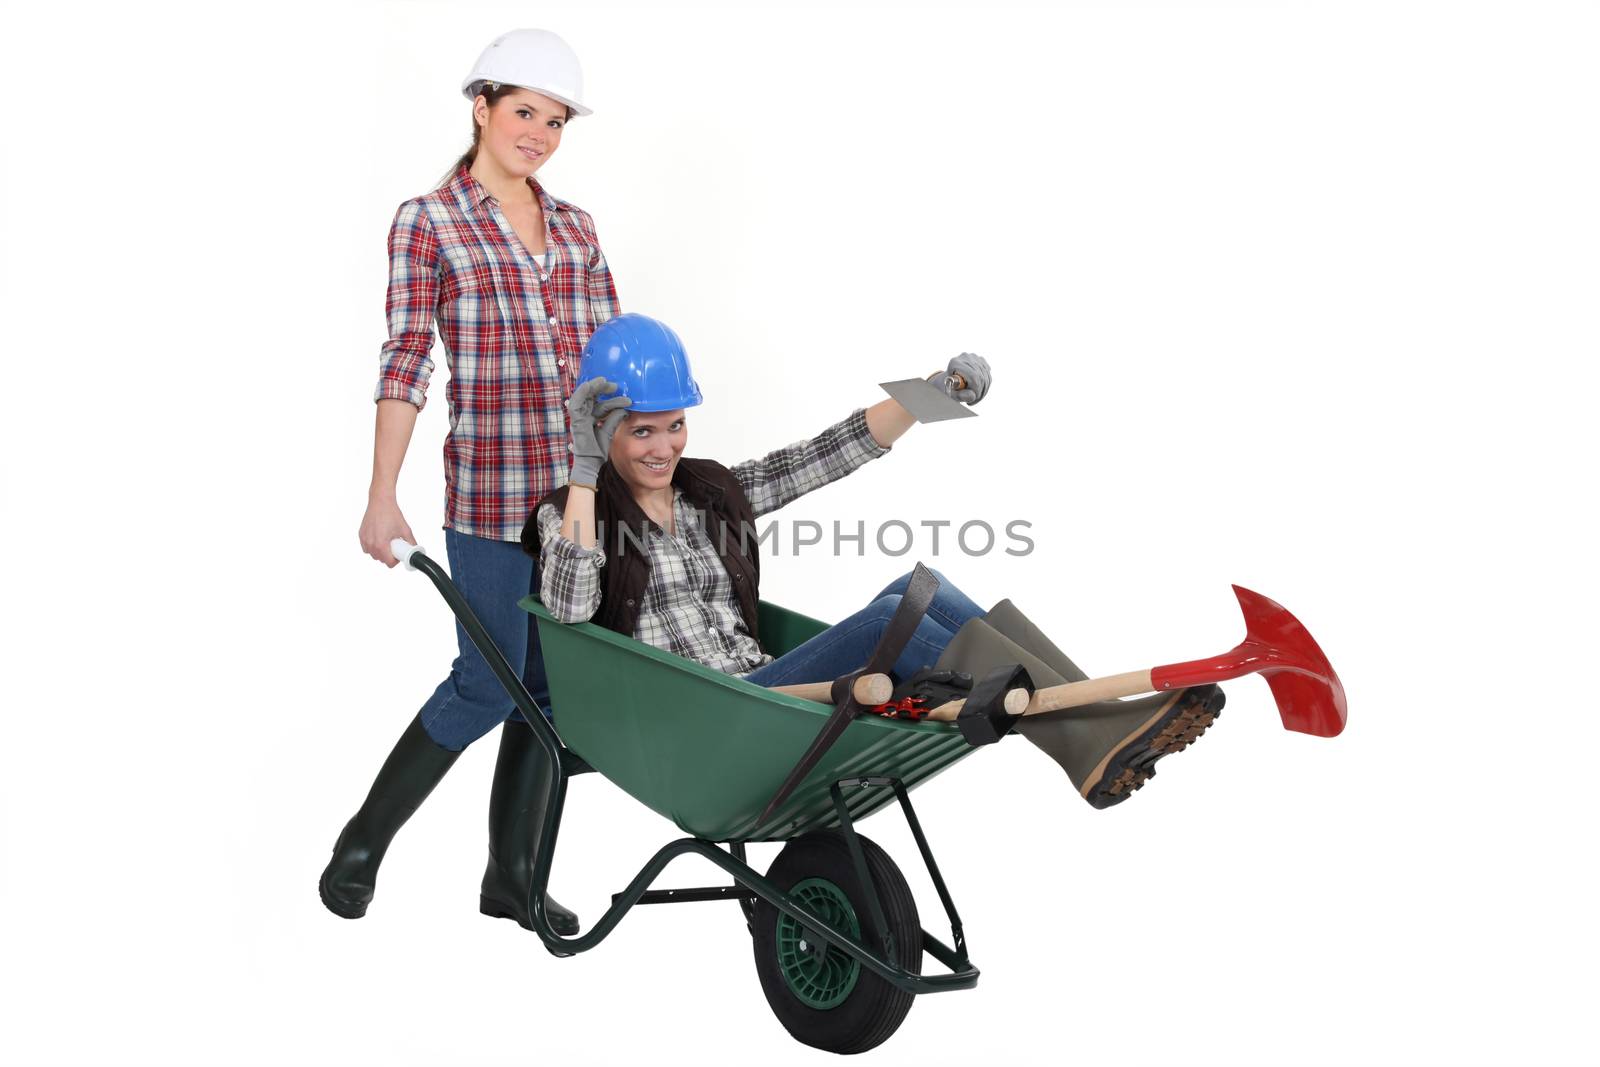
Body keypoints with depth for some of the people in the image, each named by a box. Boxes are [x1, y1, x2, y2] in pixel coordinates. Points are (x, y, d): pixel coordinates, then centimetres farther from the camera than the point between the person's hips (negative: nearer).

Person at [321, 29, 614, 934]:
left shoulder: (576, 229, 14)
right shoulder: (428, 223, 0)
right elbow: (407, 362, -5)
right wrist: (382, 498, -9)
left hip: (583, 484, 5)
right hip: (491, 485, -5)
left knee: (553, 683, 8)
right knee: (489, 684, -3)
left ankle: (512, 875, 22)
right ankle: (365, 842, 18)